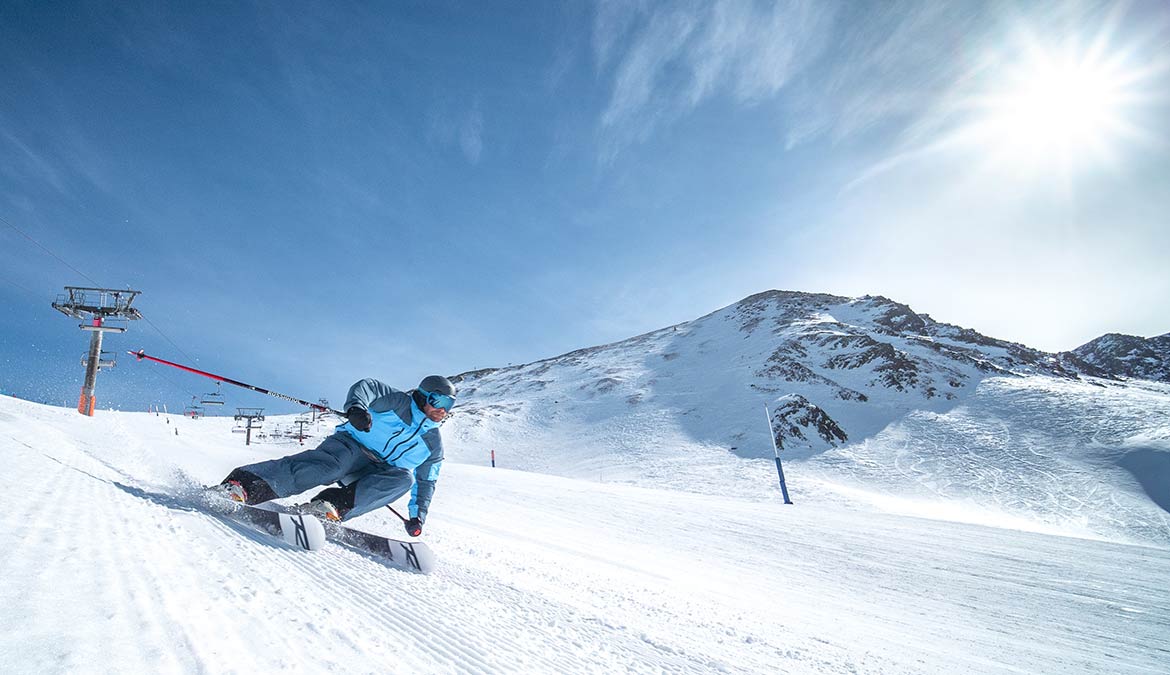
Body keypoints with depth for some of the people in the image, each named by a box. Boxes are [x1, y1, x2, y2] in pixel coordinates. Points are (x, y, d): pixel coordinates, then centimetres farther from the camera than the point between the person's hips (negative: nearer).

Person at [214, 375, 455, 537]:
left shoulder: (434, 444, 11)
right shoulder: (399, 402, -2)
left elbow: (426, 482, 17)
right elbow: (366, 387, -12)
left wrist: (418, 515, 6)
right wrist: (356, 407, -34)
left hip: (377, 473, 4)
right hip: (352, 445, -3)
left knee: (405, 478, -29)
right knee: (328, 464, -36)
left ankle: (336, 504, -40)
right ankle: (242, 484, -44)